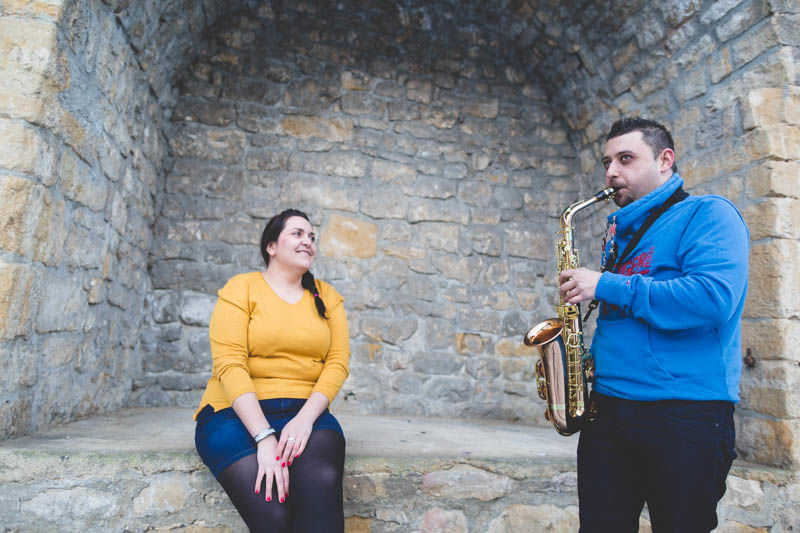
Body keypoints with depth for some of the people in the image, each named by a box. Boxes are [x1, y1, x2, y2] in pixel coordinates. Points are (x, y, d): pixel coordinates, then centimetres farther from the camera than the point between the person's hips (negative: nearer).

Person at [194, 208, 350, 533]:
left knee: (321, 483, -31)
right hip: (238, 413, -2)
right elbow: (229, 364, -10)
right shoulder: (241, 288, 1)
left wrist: (305, 418, -15)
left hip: (306, 413, 3)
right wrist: (264, 436, -20)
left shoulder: (327, 296, 11)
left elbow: (338, 361, 2)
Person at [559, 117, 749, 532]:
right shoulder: (619, 234, 18)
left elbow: (713, 298, -23)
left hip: (686, 415, -7)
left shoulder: (708, 215, -4)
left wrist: (605, 285, -18)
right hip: (607, 411, 7)